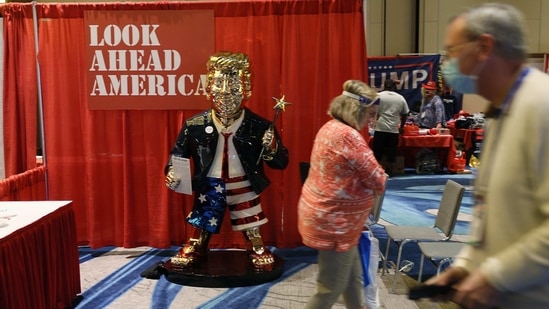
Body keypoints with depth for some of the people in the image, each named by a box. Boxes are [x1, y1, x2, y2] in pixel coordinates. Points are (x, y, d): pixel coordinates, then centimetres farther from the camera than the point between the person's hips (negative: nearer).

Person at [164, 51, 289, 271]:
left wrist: (271, 147, -32)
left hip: (244, 187, -1)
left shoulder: (258, 127, -15)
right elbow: (179, 152, 4)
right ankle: (195, 248, 44)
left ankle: (257, 250, 40)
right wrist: (172, 171, -13)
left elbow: (281, 162, -11)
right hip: (209, 186, 1)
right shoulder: (195, 125, -12)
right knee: (202, 223, 18)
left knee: (251, 227, 14)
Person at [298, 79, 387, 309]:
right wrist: (379, 176, 2)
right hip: (333, 222, -10)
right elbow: (378, 182, -19)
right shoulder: (349, 136, -25)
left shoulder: (330, 127, 6)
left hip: (328, 216, 10)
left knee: (353, 277, 24)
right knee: (331, 289, 5)